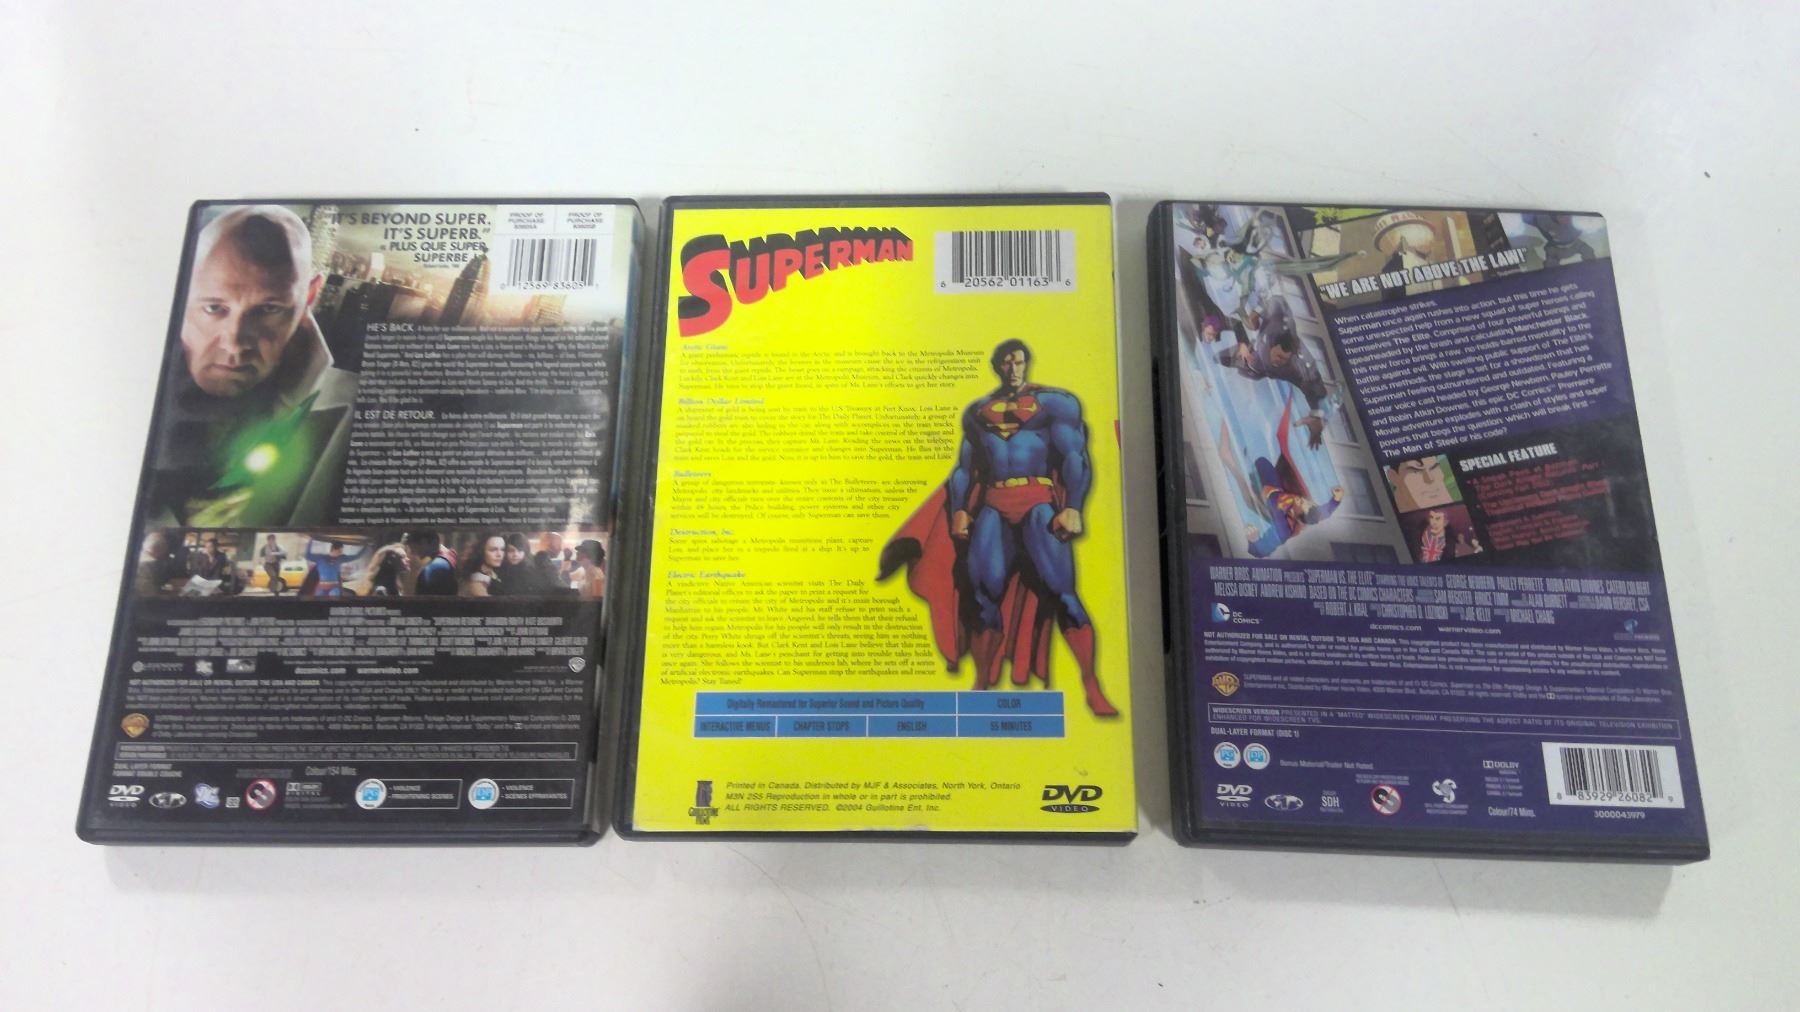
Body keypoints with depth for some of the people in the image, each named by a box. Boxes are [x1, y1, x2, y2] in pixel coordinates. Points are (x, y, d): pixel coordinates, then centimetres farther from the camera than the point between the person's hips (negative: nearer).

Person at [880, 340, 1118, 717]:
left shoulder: (1054, 402, 6)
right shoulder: (977, 410, 18)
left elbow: (1076, 458, -3)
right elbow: (964, 467, 19)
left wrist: (1073, 508, -15)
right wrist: (959, 510, 6)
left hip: (1039, 501, -3)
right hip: (993, 504, 4)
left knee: (1060, 588, -14)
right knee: (983, 588, -7)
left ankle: (1092, 687, -11)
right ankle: (982, 683, 2)